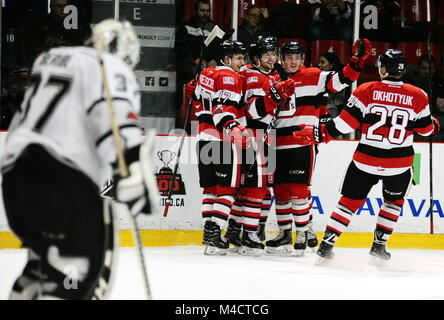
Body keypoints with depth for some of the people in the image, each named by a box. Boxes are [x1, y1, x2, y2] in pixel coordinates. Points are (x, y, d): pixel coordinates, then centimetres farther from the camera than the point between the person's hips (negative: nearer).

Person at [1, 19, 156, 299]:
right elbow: (115, 118, -16)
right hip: (66, 179, -8)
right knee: (85, 268, -10)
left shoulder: (52, 59, 27)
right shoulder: (113, 69, 3)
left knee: (45, 258, 24)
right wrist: (134, 175, -25)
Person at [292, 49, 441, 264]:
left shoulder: (366, 91, -7)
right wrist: (434, 126, 33)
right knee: (394, 201, 26)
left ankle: (326, 246, 5)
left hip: (366, 161, 0)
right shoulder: (417, 96, -2)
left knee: (349, 201, 12)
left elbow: (347, 121, -10)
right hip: (400, 163, 0)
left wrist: (320, 133, -2)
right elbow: (426, 129, 9)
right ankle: (379, 246, 21)